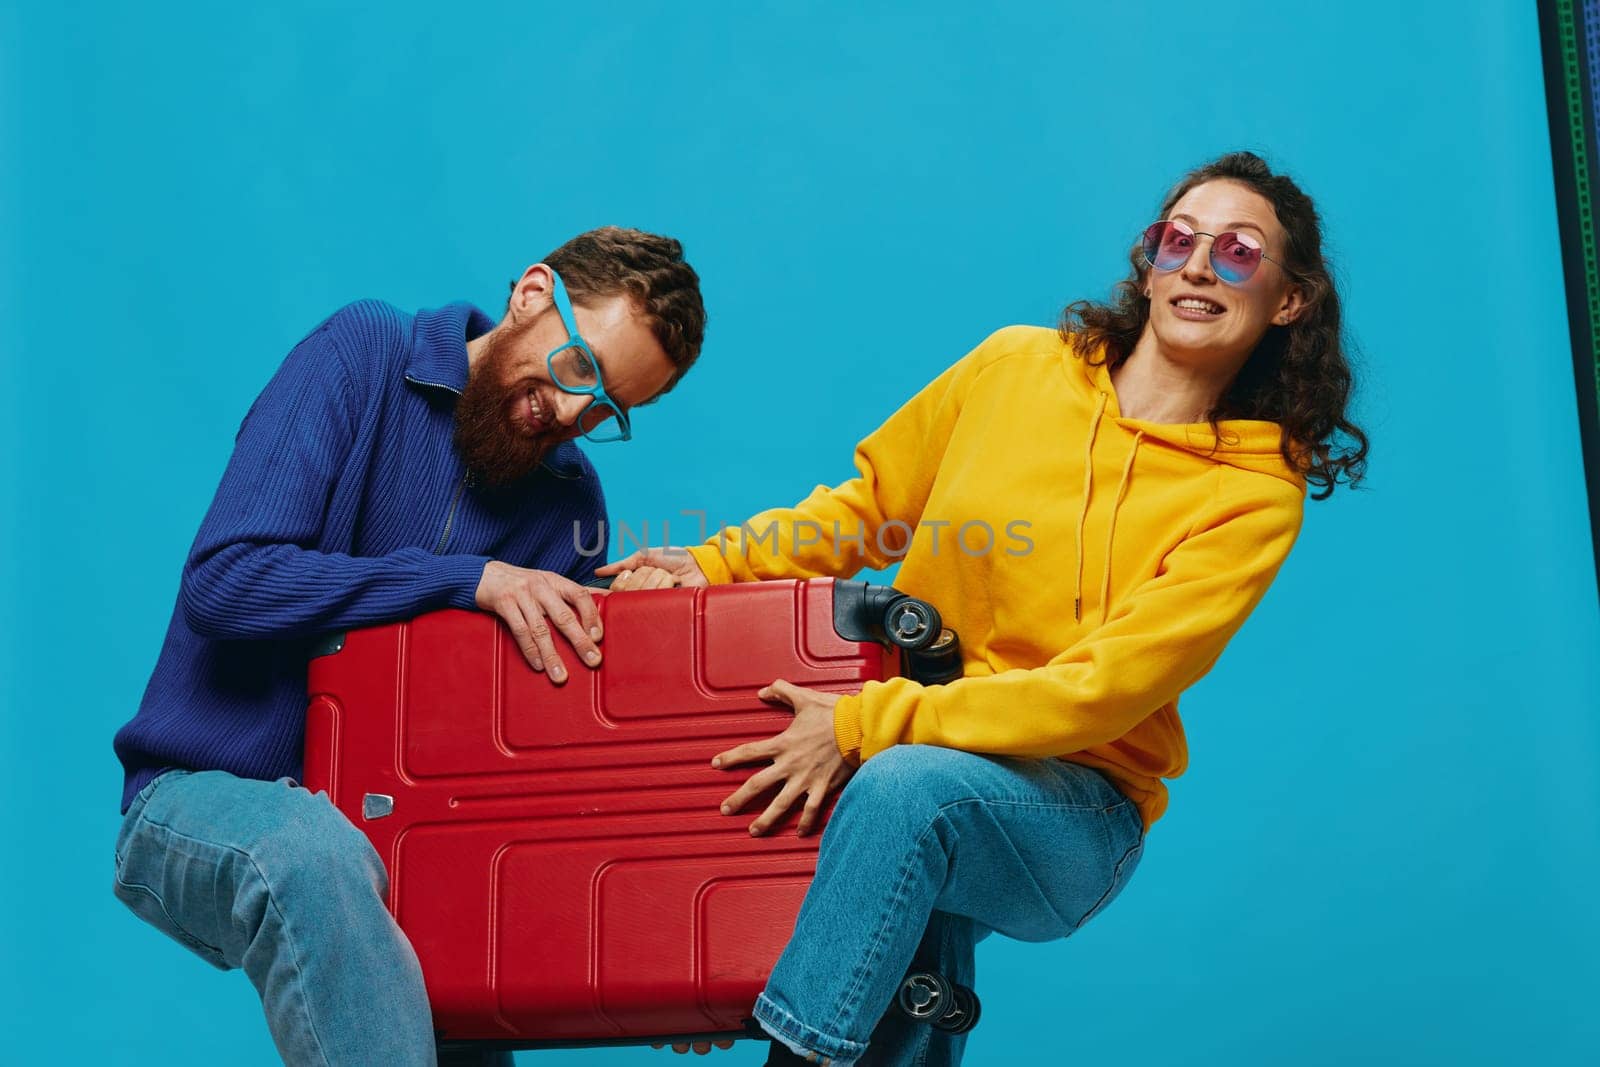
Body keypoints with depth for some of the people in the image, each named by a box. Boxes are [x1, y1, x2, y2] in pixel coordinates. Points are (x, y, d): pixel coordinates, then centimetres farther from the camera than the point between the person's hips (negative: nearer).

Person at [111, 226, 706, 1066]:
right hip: (207, 791, -4)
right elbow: (224, 581, -18)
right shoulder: (365, 353, -7)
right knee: (313, 853, -36)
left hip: (383, 829, 5)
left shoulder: (570, 502, 6)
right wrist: (469, 579, -21)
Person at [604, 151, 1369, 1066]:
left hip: (1074, 806, -3)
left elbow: (1099, 693, -15)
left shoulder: (1257, 493, -8)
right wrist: (715, 564, -1)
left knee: (908, 784, -33)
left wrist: (871, 723, -21)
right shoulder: (1016, 365, 3)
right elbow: (867, 504, 14)